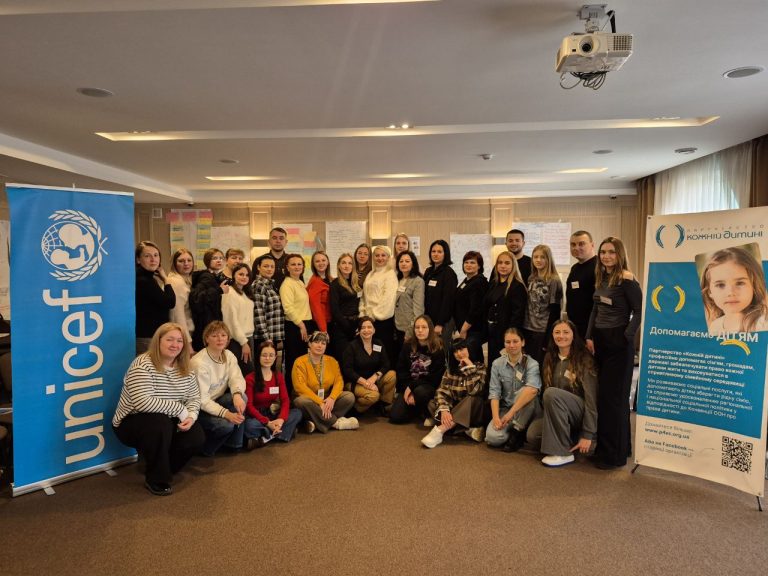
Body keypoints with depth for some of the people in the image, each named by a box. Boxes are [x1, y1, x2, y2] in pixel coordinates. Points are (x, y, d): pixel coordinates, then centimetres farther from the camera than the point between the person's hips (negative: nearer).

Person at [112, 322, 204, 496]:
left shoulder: (185, 369, -2)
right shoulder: (143, 365, -23)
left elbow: (194, 398, 1)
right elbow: (143, 403, -34)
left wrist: (191, 417, -21)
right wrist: (180, 410, -28)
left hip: (167, 423, 6)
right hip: (131, 422, -6)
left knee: (197, 437, -14)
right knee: (160, 422, -35)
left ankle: (162, 466, 15)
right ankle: (156, 480, -13)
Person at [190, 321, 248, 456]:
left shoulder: (228, 355, -2)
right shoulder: (199, 362, -24)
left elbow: (237, 378, -14)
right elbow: (201, 399, -26)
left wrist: (237, 394, -38)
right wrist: (227, 414, -36)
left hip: (217, 400, 7)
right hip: (199, 408, -7)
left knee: (241, 397, -22)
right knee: (226, 424, -30)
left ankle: (235, 443, -4)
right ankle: (206, 448, 2)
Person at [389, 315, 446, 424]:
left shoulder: (438, 349, -9)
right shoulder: (408, 346, 2)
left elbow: (435, 377, -11)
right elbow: (401, 370, 2)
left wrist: (412, 387, -16)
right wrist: (407, 388, -13)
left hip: (429, 386, -3)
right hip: (408, 386, 4)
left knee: (420, 392, -38)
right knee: (395, 417, -13)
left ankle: (428, 414, -4)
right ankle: (417, 409, 19)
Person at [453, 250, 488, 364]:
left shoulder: (480, 282, -13)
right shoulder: (466, 281, 15)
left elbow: (475, 310, -19)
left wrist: (463, 330, -16)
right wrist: (460, 329, 14)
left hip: (473, 330, -9)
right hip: (463, 329, 9)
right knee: (477, 361, 15)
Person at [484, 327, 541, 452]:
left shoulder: (531, 364, -10)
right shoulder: (497, 364, 0)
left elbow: (533, 389, -29)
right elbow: (494, 392, -5)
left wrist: (511, 412, -34)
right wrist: (495, 417, -20)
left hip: (525, 411, -2)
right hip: (504, 408, 2)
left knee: (525, 392, -34)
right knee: (493, 437, -25)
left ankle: (517, 432, -16)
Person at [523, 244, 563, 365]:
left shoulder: (554, 281, -9)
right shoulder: (531, 279, 9)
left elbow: (555, 310, -12)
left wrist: (549, 335, -15)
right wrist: (523, 327, 8)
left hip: (544, 331, -6)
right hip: (529, 328, 6)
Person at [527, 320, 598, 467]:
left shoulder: (584, 359, -9)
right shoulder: (550, 358, 7)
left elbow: (591, 396, -14)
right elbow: (544, 387, 11)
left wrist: (588, 434, -19)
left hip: (581, 414, -5)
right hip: (558, 416, 5)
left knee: (552, 393, -33)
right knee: (533, 434, -24)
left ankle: (564, 453, -23)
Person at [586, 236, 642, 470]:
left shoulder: (627, 280, -11)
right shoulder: (601, 279, 11)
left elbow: (639, 311, -13)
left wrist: (627, 337, -19)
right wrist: (589, 337, 6)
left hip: (618, 342, -7)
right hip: (600, 341, 7)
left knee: (613, 396, -1)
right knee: (601, 394, 11)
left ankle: (615, 453, 11)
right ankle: (604, 445, 24)